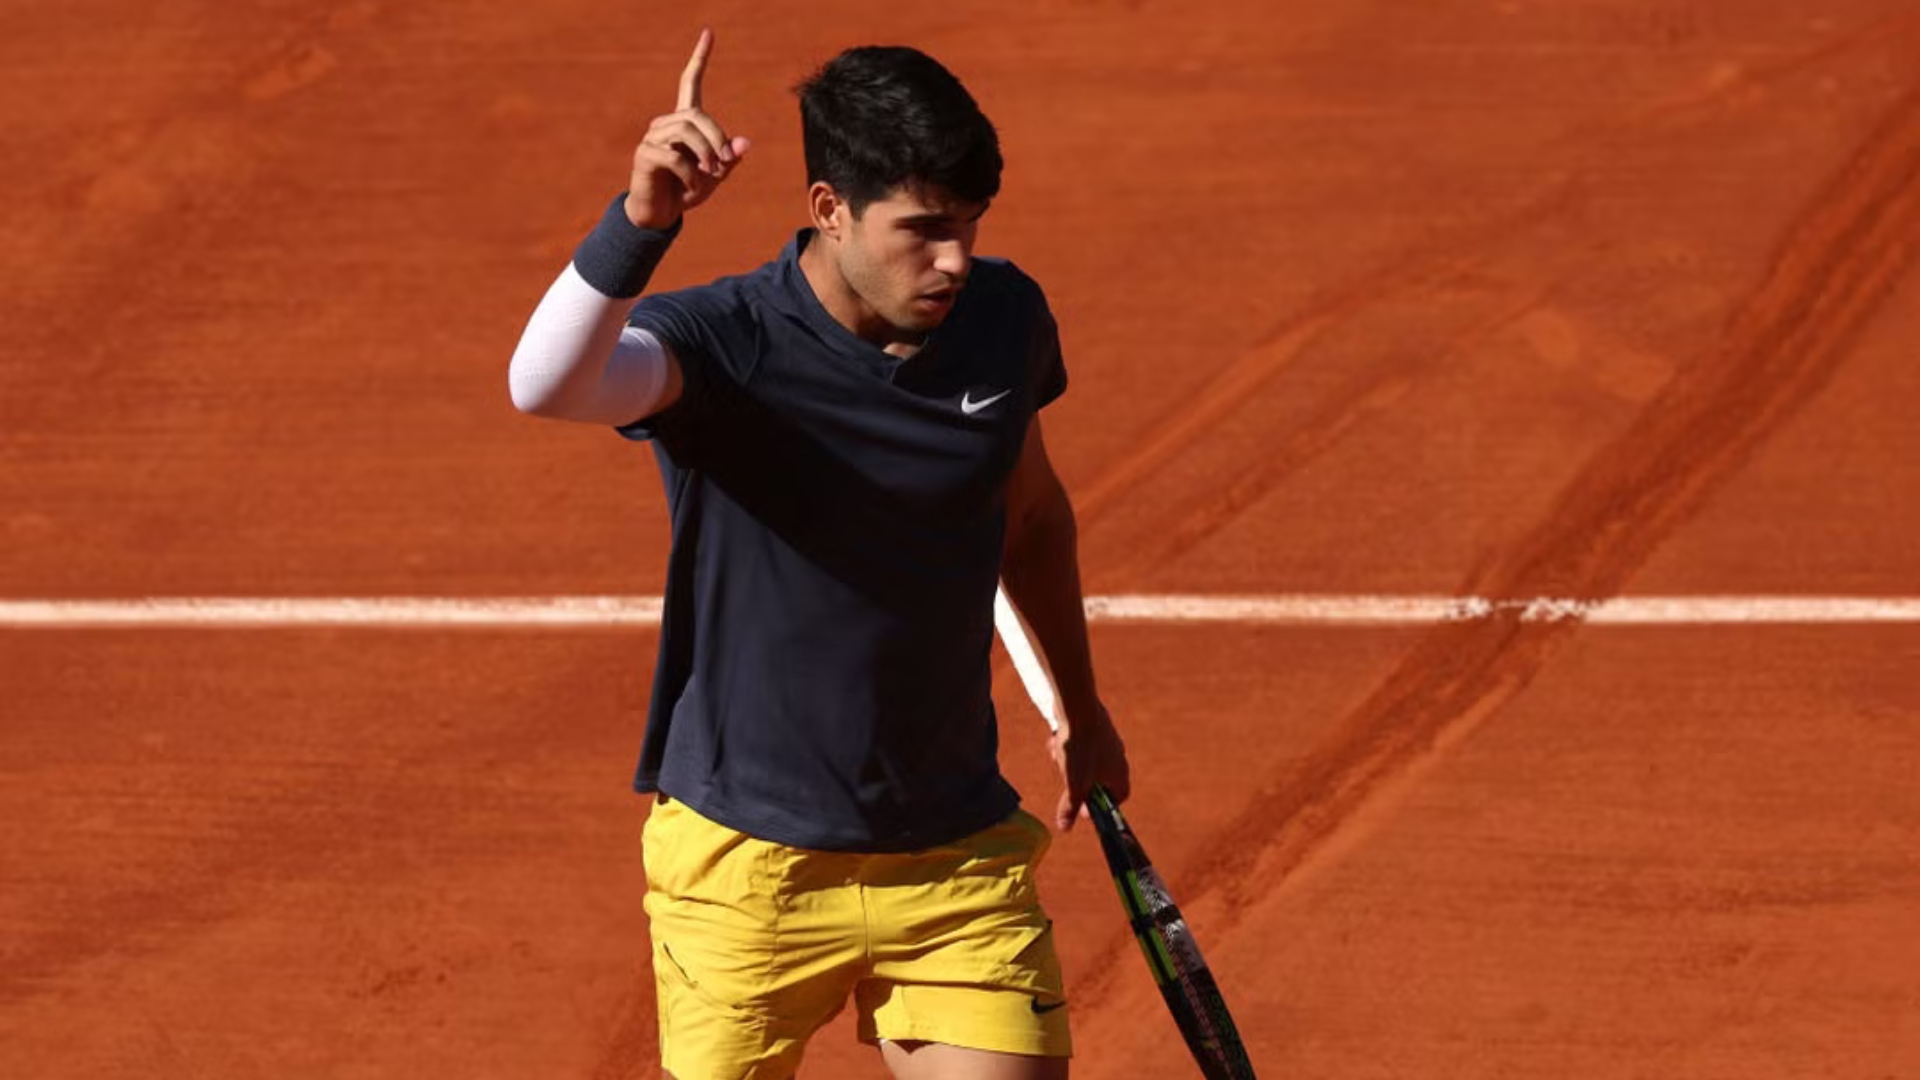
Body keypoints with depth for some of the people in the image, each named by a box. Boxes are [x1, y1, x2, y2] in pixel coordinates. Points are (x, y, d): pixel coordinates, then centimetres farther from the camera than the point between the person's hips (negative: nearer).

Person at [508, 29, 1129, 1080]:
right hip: (745, 864, -3)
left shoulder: (1005, 319, -2)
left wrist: (1080, 708, 30)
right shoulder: (719, 344, -18)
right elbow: (546, 383, -41)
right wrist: (639, 221, -56)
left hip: (958, 855, 4)